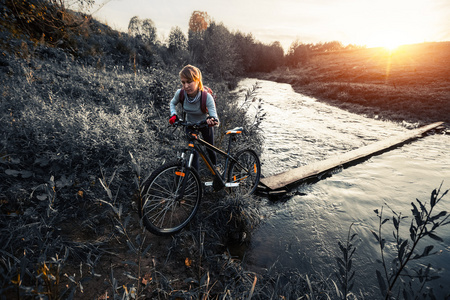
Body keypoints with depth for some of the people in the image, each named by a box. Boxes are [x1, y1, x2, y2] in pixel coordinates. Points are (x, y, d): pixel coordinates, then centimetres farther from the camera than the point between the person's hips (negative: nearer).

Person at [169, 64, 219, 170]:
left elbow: (215, 117, -36)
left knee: (210, 150, 15)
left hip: (205, 125, -1)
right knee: (193, 153, -2)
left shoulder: (207, 97, -34)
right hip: (190, 125, 2)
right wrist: (173, 115, -19)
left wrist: (212, 120, -60)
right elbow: (172, 103, -1)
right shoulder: (180, 93, -25)